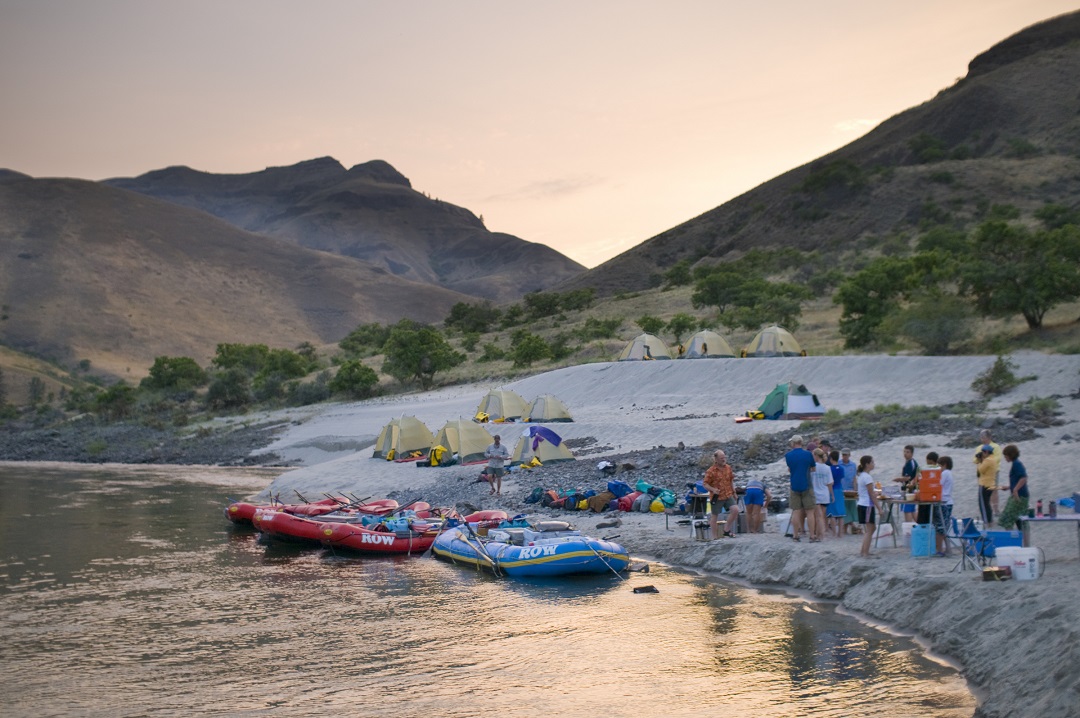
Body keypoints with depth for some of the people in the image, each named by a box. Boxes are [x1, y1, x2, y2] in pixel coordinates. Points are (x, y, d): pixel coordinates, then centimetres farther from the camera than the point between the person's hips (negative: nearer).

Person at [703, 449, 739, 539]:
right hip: (717, 497, -4)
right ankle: (715, 537, 16)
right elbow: (705, 483, -8)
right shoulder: (710, 471, -11)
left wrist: (733, 492, 18)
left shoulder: (728, 468, 6)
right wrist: (713, 489, -25)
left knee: (735, 509, -15)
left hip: (728, 495, 4)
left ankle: (727, 529, 2)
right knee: (714, 516, 5)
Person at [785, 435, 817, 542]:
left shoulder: (788, 455, -2)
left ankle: (796, 535, 8)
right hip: (807, 486, -2)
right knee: (810, 512, 1)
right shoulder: (808, 454, -5)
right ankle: (812, 535, 0)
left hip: (794, 486, 2)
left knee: (796, 512, 6)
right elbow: (813, 469, 7)